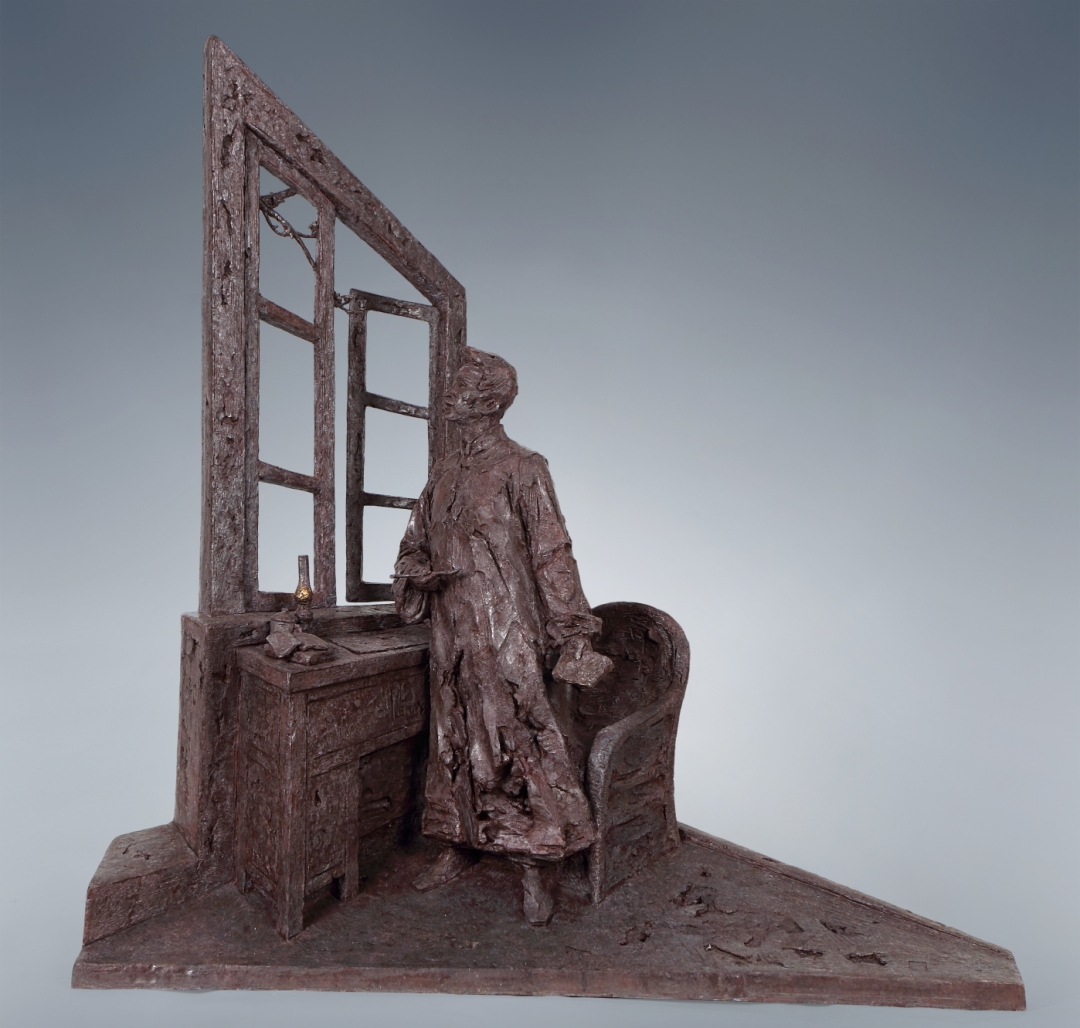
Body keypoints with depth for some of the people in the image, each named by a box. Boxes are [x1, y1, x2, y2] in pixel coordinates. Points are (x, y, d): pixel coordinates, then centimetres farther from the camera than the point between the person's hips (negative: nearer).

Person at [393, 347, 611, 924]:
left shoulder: (522, 469, -7)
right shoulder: (444, 473, 12)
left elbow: (552, 553, -9)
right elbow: (416, 542, 20)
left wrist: (572, 634, -12)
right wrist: (417, 574, -3)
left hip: (505, 632, -6)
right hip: (451, 631, 7)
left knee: (515, 741, -2)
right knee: (453, 739, 15)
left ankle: (535, 868, 14)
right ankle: (457, 845, 32)